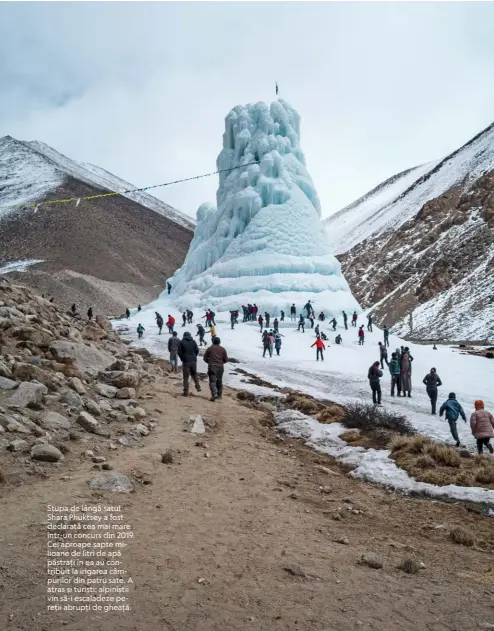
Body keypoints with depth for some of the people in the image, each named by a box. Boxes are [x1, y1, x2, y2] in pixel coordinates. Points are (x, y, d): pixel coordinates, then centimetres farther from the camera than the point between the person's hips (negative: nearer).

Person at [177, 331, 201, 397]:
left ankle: (186, 392, 1)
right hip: (193, 361, 2)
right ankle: (198, 387, 4)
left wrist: (182, 359, 8)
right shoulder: (193, 341, 5)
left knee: (186, 377, 3)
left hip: (186, 361, -2)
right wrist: (194, 357, 11)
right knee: (194, 374, 20)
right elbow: (197, 350, -2)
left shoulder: (182, 342, -1)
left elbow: (179, 352, -6)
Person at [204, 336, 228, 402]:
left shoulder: (210, 348, 1)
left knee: (212, 381, -7)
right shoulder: (222, 349, 5)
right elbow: (226, 359, 6)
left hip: (212, 367, -3)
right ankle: (219, 395, 23)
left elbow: (205, 358, 3)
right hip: (220, 367, 3)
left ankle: (214, 394, -25)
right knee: (219, 381, 16)